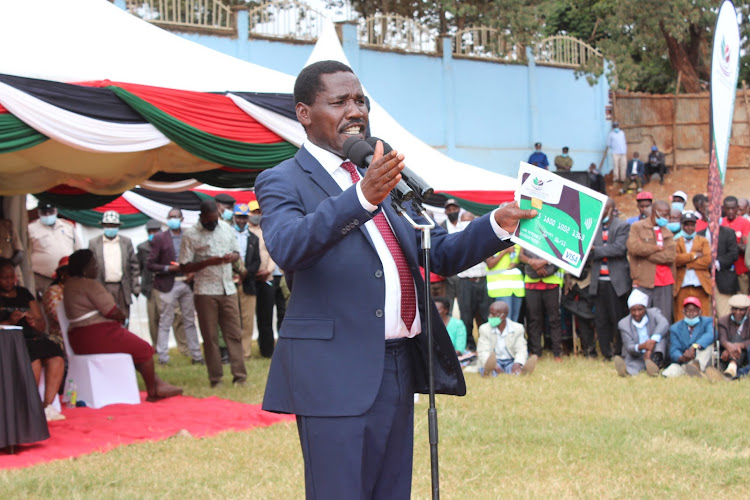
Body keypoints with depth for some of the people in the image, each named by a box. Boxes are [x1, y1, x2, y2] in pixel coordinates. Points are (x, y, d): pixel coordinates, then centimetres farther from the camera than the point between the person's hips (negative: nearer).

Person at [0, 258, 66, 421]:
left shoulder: (23, 293, 20)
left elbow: (42, 326, 19)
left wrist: (34, 322, -3)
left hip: (33, 339, 5)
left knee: (56, 357, -23)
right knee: (34, 360, -33)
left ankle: (47, 406, -24)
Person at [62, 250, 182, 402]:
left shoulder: (70, 284, 15)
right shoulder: (90, 284, -17)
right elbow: (112, 311, -19)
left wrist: (119, 317, 8)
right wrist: (122, 317, 3)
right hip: (98, 336, -10)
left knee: (138, 347, 21)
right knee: (144, 349, 5)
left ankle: (158, 384, 18)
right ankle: (152, 393, 14)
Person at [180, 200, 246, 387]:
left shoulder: (226, 229, 9)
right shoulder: (190, 235, -4)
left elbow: (237, 252, 18)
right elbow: (184, 267, -6)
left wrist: (232, 257, -6)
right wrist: (207, 262, -18)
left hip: (228, 289, 3)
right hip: (205, 292, -3)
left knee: (234, 334, 0)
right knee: (210, 337, 1)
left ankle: (239, 376, 1)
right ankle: (215, 378, 6)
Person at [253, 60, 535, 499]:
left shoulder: (384, 180, 18)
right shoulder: (283, 182, -3)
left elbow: (442, 255, 20)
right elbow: (287, 247, -25)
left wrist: (498, 225, 1)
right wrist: (363, 197, -39)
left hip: (400, 368, 7)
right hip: (336, 375, -7)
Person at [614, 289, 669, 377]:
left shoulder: (654, 313, -2)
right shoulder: (623, 324, -1)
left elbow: (664, 324, -26)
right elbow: (629, 347, -11)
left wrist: (652, 342, -41)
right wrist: (641, 347, -36)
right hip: (637, 358, -1)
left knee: (661, 333, -22)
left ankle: (656, 361, -47)